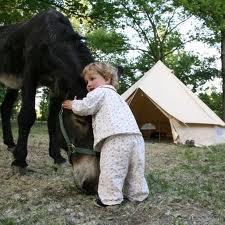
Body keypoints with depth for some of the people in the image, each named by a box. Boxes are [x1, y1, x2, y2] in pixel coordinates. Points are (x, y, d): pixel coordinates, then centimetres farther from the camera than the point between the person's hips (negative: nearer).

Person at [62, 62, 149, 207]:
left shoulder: (100, 91, 9)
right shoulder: (115, 95, 37)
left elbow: (85, 107, 2)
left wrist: (72, 105, 21)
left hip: (116, 137, -9)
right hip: (136, 136, 9)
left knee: (110, 169, -2)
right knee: (135, 169, 17)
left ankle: (110, 198, 3)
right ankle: (137, 194, 28)